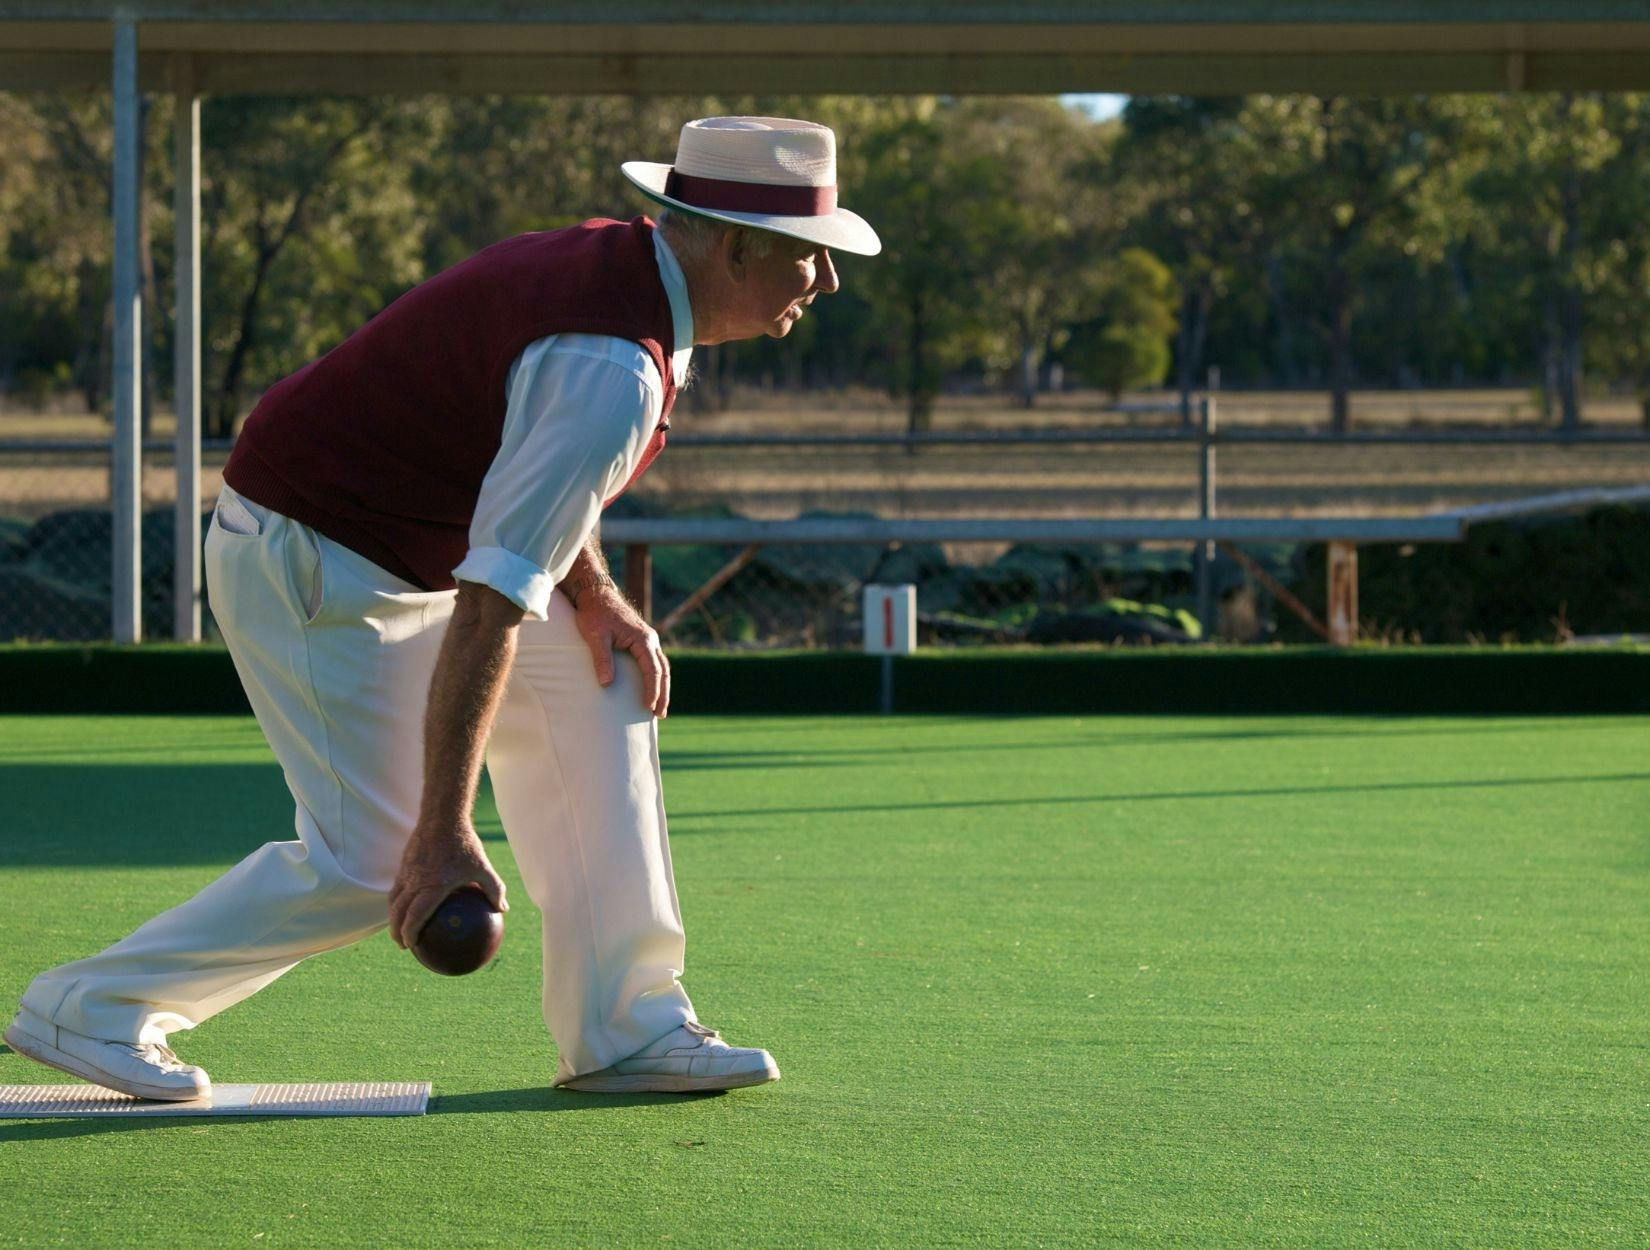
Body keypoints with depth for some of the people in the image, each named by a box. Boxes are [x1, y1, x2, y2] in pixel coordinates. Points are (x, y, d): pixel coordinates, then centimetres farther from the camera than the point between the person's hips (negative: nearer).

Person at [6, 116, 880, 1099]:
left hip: (393, 552, 10)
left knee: (601, 689, 8)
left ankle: (623, 1027, 10)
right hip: (314, 575, -10)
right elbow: (490, 606, -31)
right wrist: (444, 828, -30)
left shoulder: (616, 265, 3)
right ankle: (91, 1009, 4)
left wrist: (592, 593, 5)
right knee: (373, 865, -9)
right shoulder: (613, 372, -27)